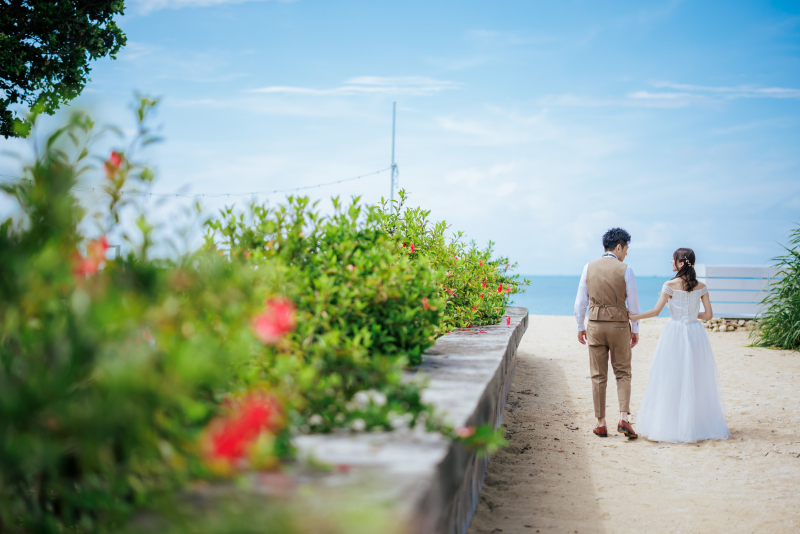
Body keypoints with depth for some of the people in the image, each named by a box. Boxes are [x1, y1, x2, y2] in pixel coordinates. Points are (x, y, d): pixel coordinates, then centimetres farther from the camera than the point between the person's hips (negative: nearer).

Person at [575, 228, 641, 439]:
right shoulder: (625, 270, -7)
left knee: (598, 376, 8)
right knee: (623, 374, 10)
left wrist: (580, 327, 13)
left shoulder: (589, 268, 0)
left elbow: (581, 301, 3)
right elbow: (633, 303, -4)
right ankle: (623, 418, -4)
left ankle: (601, 424, 10)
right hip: (619, 326, -2)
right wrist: (635, 330, 7)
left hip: (595, 325, 2)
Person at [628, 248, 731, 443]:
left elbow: (656, 311, -9)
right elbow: (708, 314, 2)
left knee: (671, 381, 4)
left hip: (675, 333, -3)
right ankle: (697, 424, 16)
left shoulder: (671, 285, -8)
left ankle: (670, 426, 7)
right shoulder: (701, 287, 2)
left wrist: (634, 317, 1)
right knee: (695, 381, 11)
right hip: (695, 333, 3)